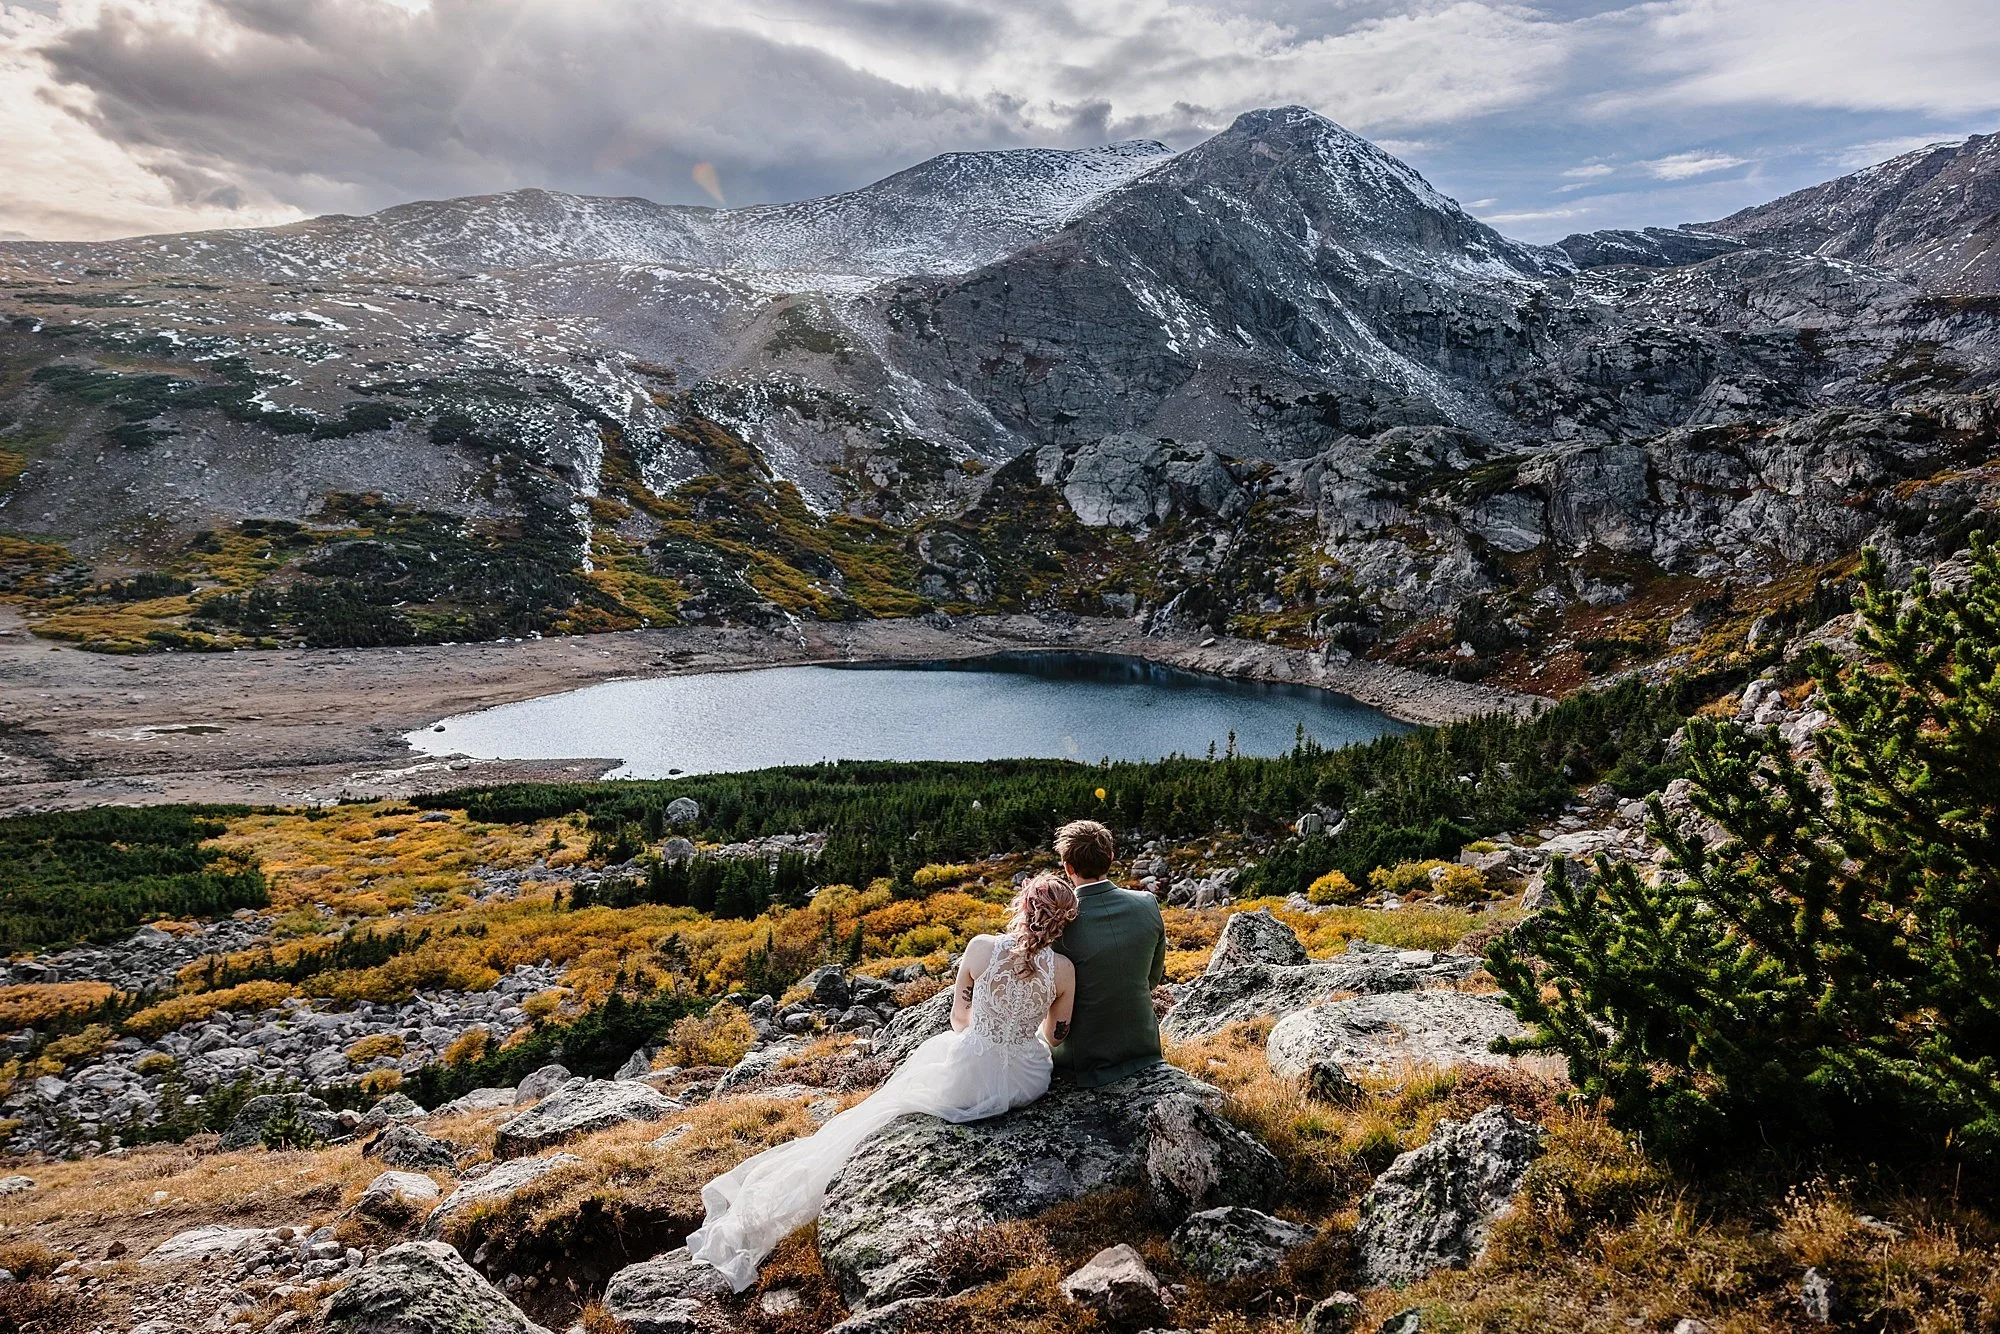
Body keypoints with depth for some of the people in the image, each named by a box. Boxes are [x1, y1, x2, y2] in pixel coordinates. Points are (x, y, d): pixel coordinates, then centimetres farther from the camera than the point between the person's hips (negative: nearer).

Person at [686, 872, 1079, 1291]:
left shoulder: (981, 948, -17)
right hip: (1027, 1079, 2)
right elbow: (1054, 1037, 5)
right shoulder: (1064, 970, -12)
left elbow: (959, 1017, -2)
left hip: (971, 1074, -2)